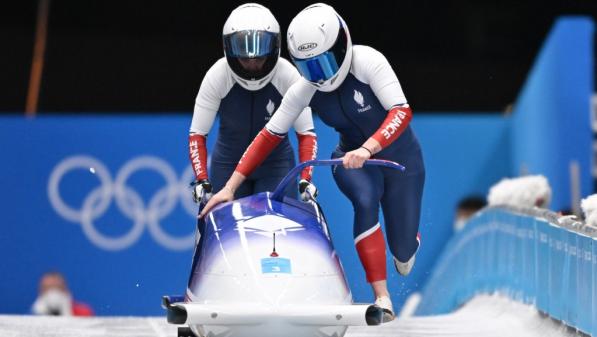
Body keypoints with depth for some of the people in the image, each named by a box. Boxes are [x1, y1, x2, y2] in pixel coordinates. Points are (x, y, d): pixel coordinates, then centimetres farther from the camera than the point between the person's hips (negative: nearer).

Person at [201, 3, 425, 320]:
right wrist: (230, 187, -15)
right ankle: (382, 297, -30)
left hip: (399, 156, -2)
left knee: (403, 250, 2)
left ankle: (407, 244, 43)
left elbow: (401, 112, -36)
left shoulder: (368, 62, -29)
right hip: (352, 158, 2)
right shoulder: (304, 89, -17)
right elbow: (269, 135, -10)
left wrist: (367, 149, -52)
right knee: (366, 201, -34)